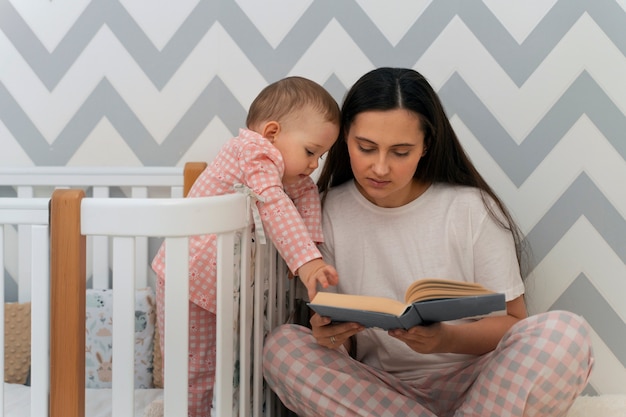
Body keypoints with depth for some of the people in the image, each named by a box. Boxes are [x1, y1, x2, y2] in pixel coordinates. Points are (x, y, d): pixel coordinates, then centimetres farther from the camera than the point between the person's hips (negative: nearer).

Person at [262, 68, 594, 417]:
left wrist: (446, 339, -23)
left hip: (471, 385, -2)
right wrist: (330, 335, -22)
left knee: (565, 333, -27)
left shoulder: (472, 209, -5)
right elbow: (344, 344, 3)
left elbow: (512, 323, -3)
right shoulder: (328, 213, -1)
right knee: (283, 346, -24)